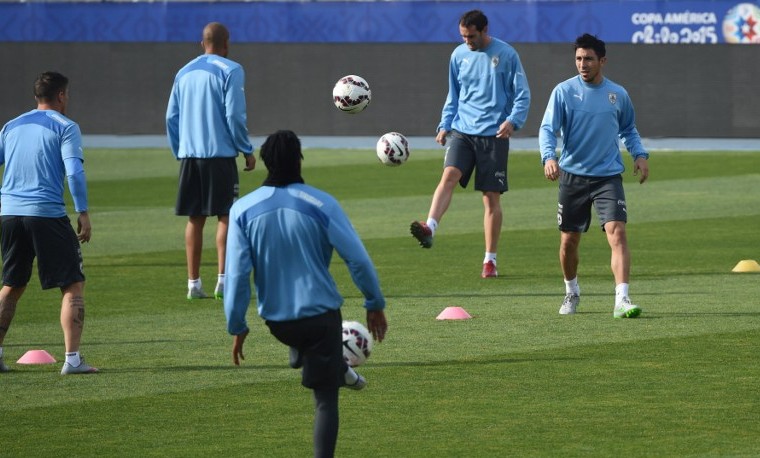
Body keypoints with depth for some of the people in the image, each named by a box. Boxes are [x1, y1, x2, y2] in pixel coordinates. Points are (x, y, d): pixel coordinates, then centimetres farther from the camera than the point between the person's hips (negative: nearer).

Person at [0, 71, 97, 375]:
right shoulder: (65, 127, 0)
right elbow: (74, 171, -12)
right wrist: (83, 213, -11)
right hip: (47, 214, -5)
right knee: (73, 285, 0)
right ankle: (72, 359, -8)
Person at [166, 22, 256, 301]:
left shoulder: (184, 73, 13)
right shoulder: (230, 71, -4)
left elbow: (171, 117, 12)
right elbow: (234, 116, -11)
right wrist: (247, 151, -2)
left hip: (189, 155, 5)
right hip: (220, 154, -5)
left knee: (195, 219, 8)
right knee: (226, 216, 0)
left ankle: (194, 283, 6)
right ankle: (223, 281, -7)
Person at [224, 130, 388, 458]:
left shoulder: (243, 209, -7)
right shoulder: (322, 204, -12)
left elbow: (237, 274, -9)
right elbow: (357, 259, -10)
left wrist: (236, 326, 1)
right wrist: (375, 305, 4)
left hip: (276, 320, 3)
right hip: (321, 314, -3)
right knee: (325, 399, 5)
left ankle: (341, 371, 58)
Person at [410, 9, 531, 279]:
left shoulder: (506, 55, -4)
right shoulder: (459, 55, 8)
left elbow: (522, 95, -2)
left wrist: (513, 120, -18)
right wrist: (445, 125, 7)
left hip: (494, 135, -3)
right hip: (462, 131, 3)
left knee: (492, 197, 0)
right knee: (449, 175, -22)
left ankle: (490, 260, 7)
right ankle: (430, 228, -38)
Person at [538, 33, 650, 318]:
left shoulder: (618, 94, 6)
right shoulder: (564, 91, -2)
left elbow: (628, 130, 21)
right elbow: (547, 129, -7)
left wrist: (639, 155, 4)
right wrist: (549, 156, -26)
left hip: (608, 177, 0)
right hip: (572, 176, 0)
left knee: (617, 233, -18)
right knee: (569, 241, 8)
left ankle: (622, 300, -24)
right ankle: (571, 292, 34)